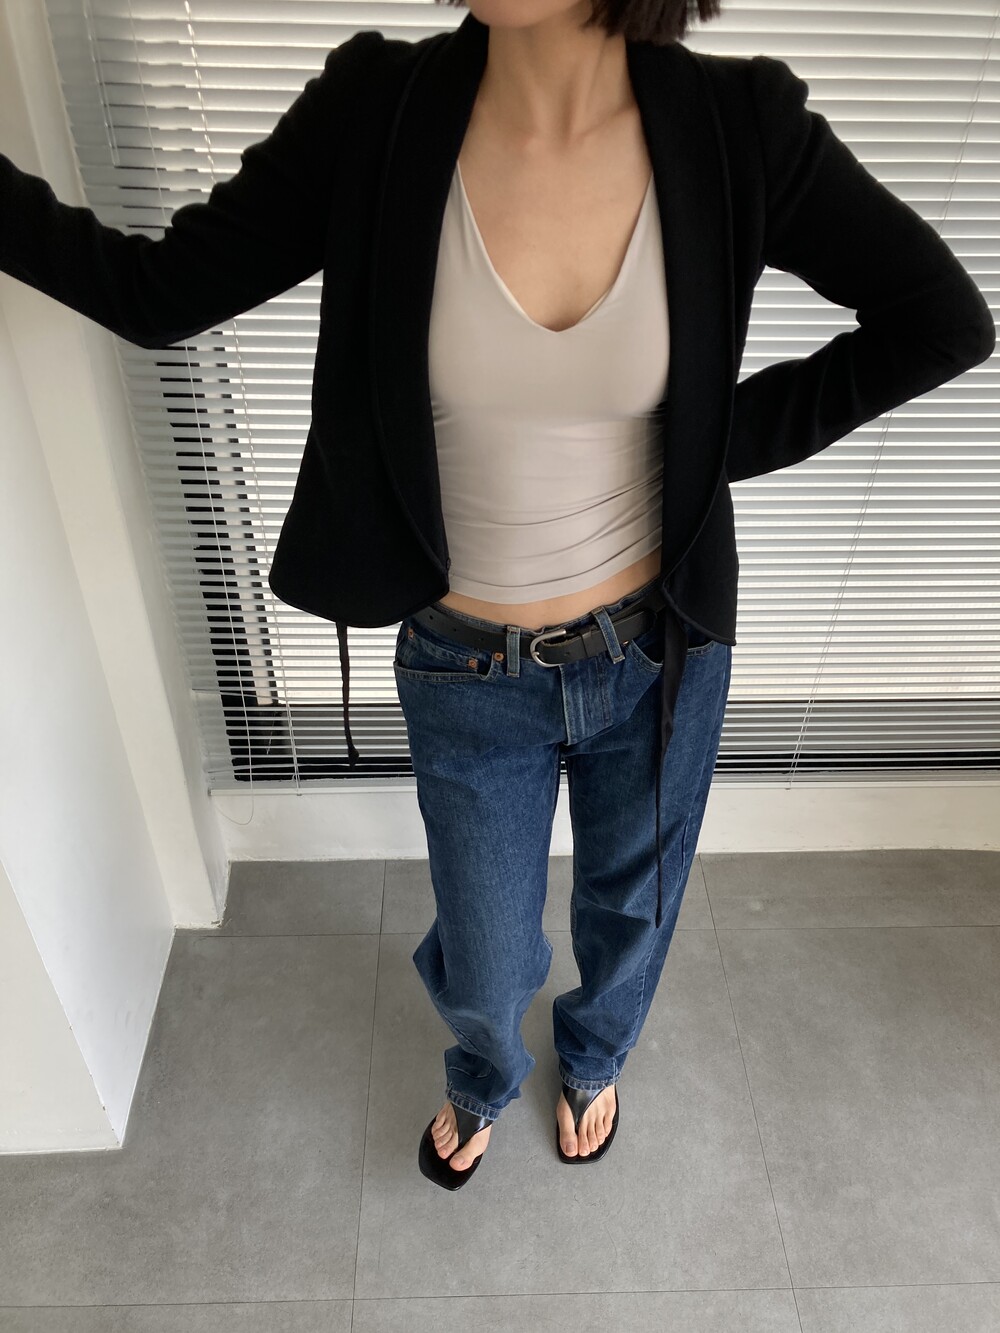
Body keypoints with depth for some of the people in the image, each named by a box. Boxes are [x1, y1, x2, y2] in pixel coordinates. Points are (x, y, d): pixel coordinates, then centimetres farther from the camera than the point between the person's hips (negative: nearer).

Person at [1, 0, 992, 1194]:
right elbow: (155, 292, -7)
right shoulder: (375, 113, -14)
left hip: (661, 654, 1)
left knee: (633, 914, 27)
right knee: (484, 977, 19)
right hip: (467, 674, 0)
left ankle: (593, 1059, 66)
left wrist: (725, 442, -11)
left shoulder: (738, 125, -14)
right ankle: (482, 1082, 62)